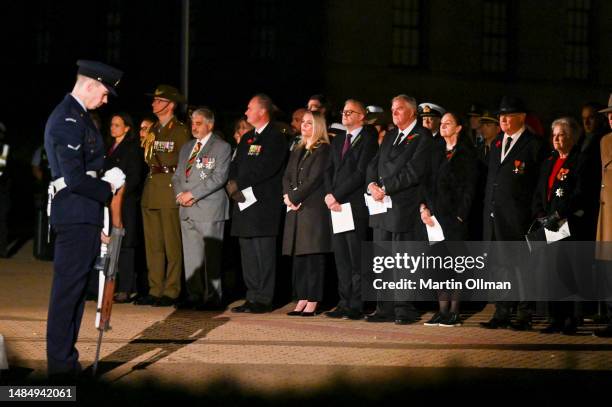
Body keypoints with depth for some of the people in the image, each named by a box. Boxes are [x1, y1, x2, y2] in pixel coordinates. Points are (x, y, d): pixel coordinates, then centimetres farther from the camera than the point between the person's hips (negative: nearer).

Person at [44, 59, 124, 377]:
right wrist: (107, 188, -9)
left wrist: (105, 180, 11)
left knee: (73, 288, 14)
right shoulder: (70, 121, -16)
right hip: (77, 215, -11)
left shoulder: (73, 114, 17)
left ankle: (64, 359, 19)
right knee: (68, 288, -7)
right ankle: (61, 363, -3)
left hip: (79, 216, 11)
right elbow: (75, 178, -22)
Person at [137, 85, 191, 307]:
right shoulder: (154, 130, 20)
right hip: (151, 192, 8)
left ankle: (171, 291, -2)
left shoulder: (180, 130, -4)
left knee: (172, 244, -5)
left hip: (170, 191, -8)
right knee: (152, 244, 7)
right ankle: (155, 290, 11)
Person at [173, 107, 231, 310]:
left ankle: (213, 297, -4)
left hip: (209, 209, -7)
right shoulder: (186, 148, 21)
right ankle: (194, 295, 11)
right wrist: (181, 194, 0)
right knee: (191, 255, 6)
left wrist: (193, 194, -14)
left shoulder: (222, 147, -1)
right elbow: (177, 176, 21)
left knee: (211, 255, -7)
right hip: (187, 210, 7)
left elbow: (218, 178, -11)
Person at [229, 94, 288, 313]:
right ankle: (252, 297, 14)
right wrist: (232, 183, -4)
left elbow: (265, 170, -16)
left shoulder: (276, 138, -7)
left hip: (264, 203, -8)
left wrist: (239, 184, -13)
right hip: (244, 200, 8)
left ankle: (264, 299, -5)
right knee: (248, 253, 9)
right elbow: (235, 166, 16)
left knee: (264, 253, -7)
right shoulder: (247, 139, 20)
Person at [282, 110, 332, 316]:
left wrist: (294, 197, -12)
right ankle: (302, 300, 10)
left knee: (313, 255, -7)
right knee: (298, 256, 6)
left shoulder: (323, 150, -5)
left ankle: (312, 302, -7)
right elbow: (287, 176, 15)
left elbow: (314, 179, -12)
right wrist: (287, 195, -4)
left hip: (314, 208, -7)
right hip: (296, 209, 8)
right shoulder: (297, 151, 20)